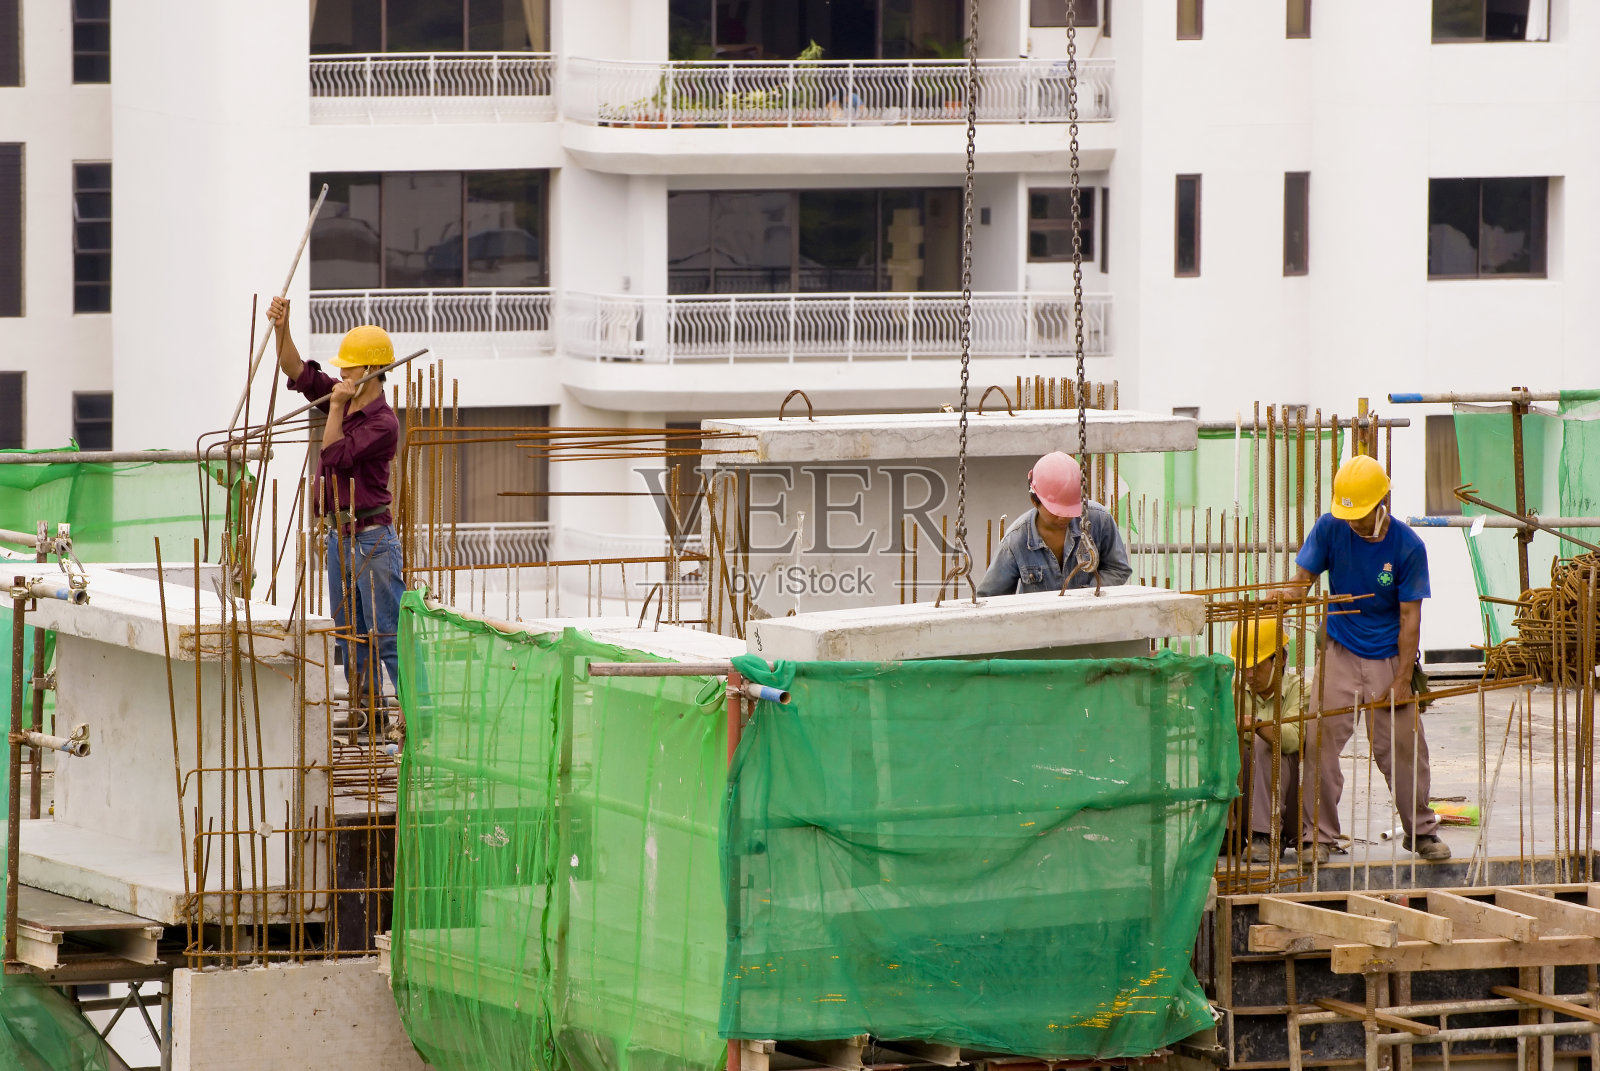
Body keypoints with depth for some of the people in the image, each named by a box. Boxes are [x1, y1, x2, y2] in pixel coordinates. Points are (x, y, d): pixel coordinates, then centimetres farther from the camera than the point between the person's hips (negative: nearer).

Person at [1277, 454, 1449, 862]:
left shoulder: (1407, 547, -10)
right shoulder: (1330, 529, -6)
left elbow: (1410, 617, -8)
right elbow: (1303, 577, -5)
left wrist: (1402, 681, -11)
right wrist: (1286, 593, -31)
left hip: (1388, 656, -1)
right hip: (1340, 652, 1)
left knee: (1403, 745, 1)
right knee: (1319, 740, -10)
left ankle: (1421, 831, 17)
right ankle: (1318, 834, -2)